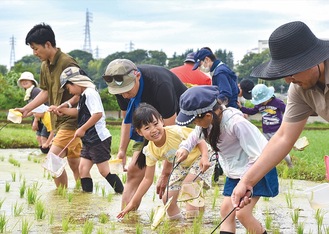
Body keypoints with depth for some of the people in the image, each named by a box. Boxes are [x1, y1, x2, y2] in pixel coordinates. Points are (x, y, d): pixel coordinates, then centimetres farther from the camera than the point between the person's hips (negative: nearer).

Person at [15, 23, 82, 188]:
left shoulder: (67, 63, -18)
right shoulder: (45, 66, 9)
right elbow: (45, 92, 19)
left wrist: (62, 106, -28)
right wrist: (26, 109, 11)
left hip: (71, 120, -9)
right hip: (58, 121, 9)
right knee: (74, 162, 12)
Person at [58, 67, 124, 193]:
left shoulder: (90, 93, -16)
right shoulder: (84, 95, 15)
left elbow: (98, 114, -26)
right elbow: (79, 112, 26)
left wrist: (82, 129, -19)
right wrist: (61, 110, 17)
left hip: (99, 139, -10)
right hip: (89, 140, 10)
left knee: (104, 171, -7)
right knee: (83, 169, 7)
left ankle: (122, 194, -1)